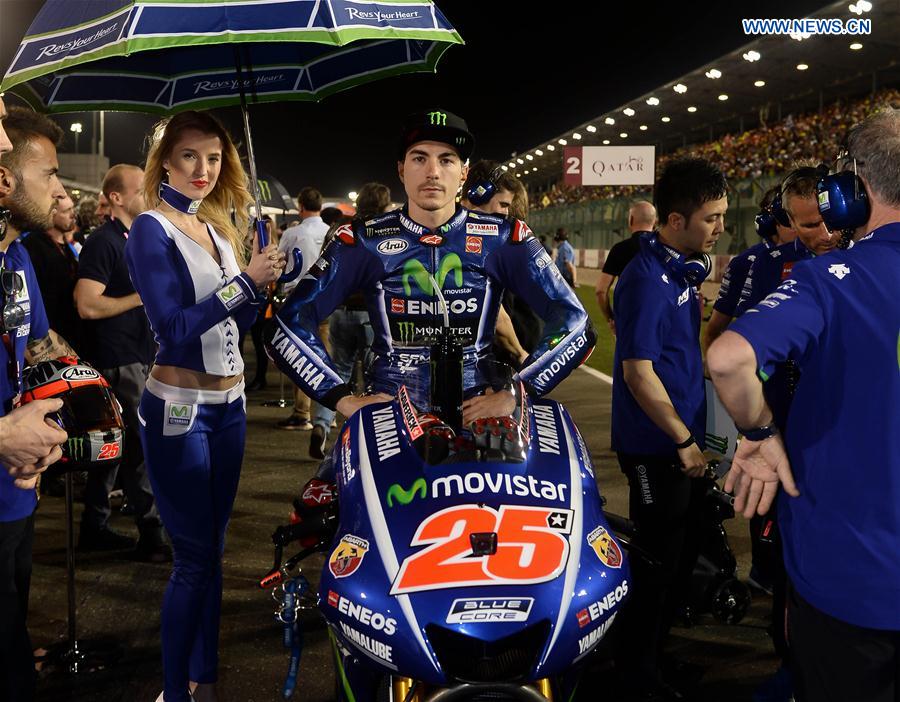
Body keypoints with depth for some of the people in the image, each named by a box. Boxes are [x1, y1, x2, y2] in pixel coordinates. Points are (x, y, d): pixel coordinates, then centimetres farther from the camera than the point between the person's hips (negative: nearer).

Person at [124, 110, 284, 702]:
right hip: (179, 408, -7)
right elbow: (173, 326, -19)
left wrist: (262, 282, -5)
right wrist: (245, 280, -22)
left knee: (214, 549, 14)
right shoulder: (152, 229, -10)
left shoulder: (218, 228, 11)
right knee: (194, 558, 0)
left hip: (228, 404, 7)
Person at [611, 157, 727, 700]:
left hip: (684, 437, 9)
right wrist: (684, 441, -18)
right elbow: (638, 372, -23)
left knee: (683, 553, 20)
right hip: (657, 446, -9)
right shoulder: (647, 278, -21)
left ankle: (660, 648, 39)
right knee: (659, 559, 4)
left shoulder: (683, 268, 9)